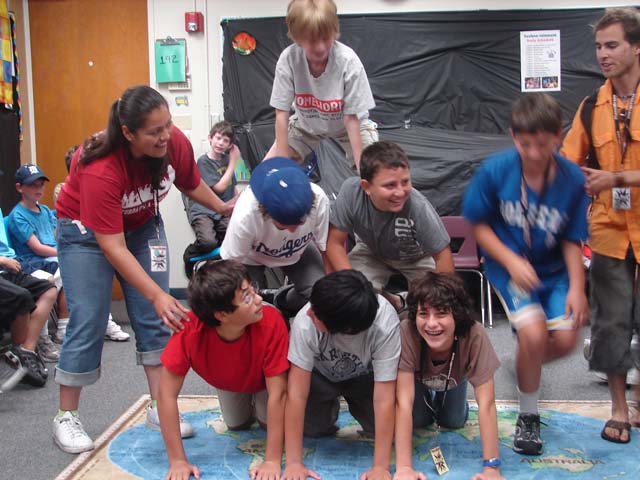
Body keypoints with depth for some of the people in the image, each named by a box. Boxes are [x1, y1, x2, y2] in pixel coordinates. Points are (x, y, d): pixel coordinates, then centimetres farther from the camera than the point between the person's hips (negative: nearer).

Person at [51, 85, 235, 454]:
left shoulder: (176, 143, -22)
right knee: (89, 323, -8)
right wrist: (158, 295, -41)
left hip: (142, 225, 5)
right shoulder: (100, 170, -37)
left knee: (155, 319, -2)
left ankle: (159, 408, 7)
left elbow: (191, 184, 3)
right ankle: (66, 417, 7)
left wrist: (223, 208, -1)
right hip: (87, 231, -5)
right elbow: (113, 248, -36)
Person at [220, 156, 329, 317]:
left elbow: (328, 249, -18)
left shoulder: (319, 200, -36)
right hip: (251, 257, -2)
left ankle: (283, 308, 13)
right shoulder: (245, 216, -40)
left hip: (298, 252, 2)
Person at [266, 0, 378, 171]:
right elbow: (282, 113, -20)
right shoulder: (288, 59, -28)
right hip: (306, 126, 2)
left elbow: (351, 118, -25)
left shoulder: (348, 60, -32)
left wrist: (361, 168, -27)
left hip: (346, 128, -2)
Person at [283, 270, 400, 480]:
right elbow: (297, 393, -33)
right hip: (321, 376, 1)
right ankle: (330, 409, 16)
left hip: (365, 377, 0)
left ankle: (354, 405, 14)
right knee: (312, 427, -17)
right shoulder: (305, 321, -37)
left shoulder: (385, 325, -39)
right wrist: (293, 462, -33)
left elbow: (384, 398, -34)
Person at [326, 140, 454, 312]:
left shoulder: (418, 207, -39)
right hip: (371, 251, 1)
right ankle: (393, 303, 10)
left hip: (417, 258, -1)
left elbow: (443, 255, -24)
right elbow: (335, 243, -22)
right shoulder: (351, 191, -34)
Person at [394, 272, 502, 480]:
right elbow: (404, 402, -42)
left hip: (453, 378, 1)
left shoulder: (474, 335, -42)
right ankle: (428, 403, 21)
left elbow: (486, 403, -40)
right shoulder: (406, 332, -44)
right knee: (416, 420, -12)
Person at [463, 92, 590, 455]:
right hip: (508, 265, -2)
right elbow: (480, 225, -7)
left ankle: (527, 365, 27)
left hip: (553, 270, 3)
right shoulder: (495, 170, -16)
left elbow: (572, 241, -4)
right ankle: (529, 416, 3)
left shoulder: (572, 179, -12)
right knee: (534, 332, -21)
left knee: (566, 339, -12)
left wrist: (577, 287, -14)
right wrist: (512, 262, -18)